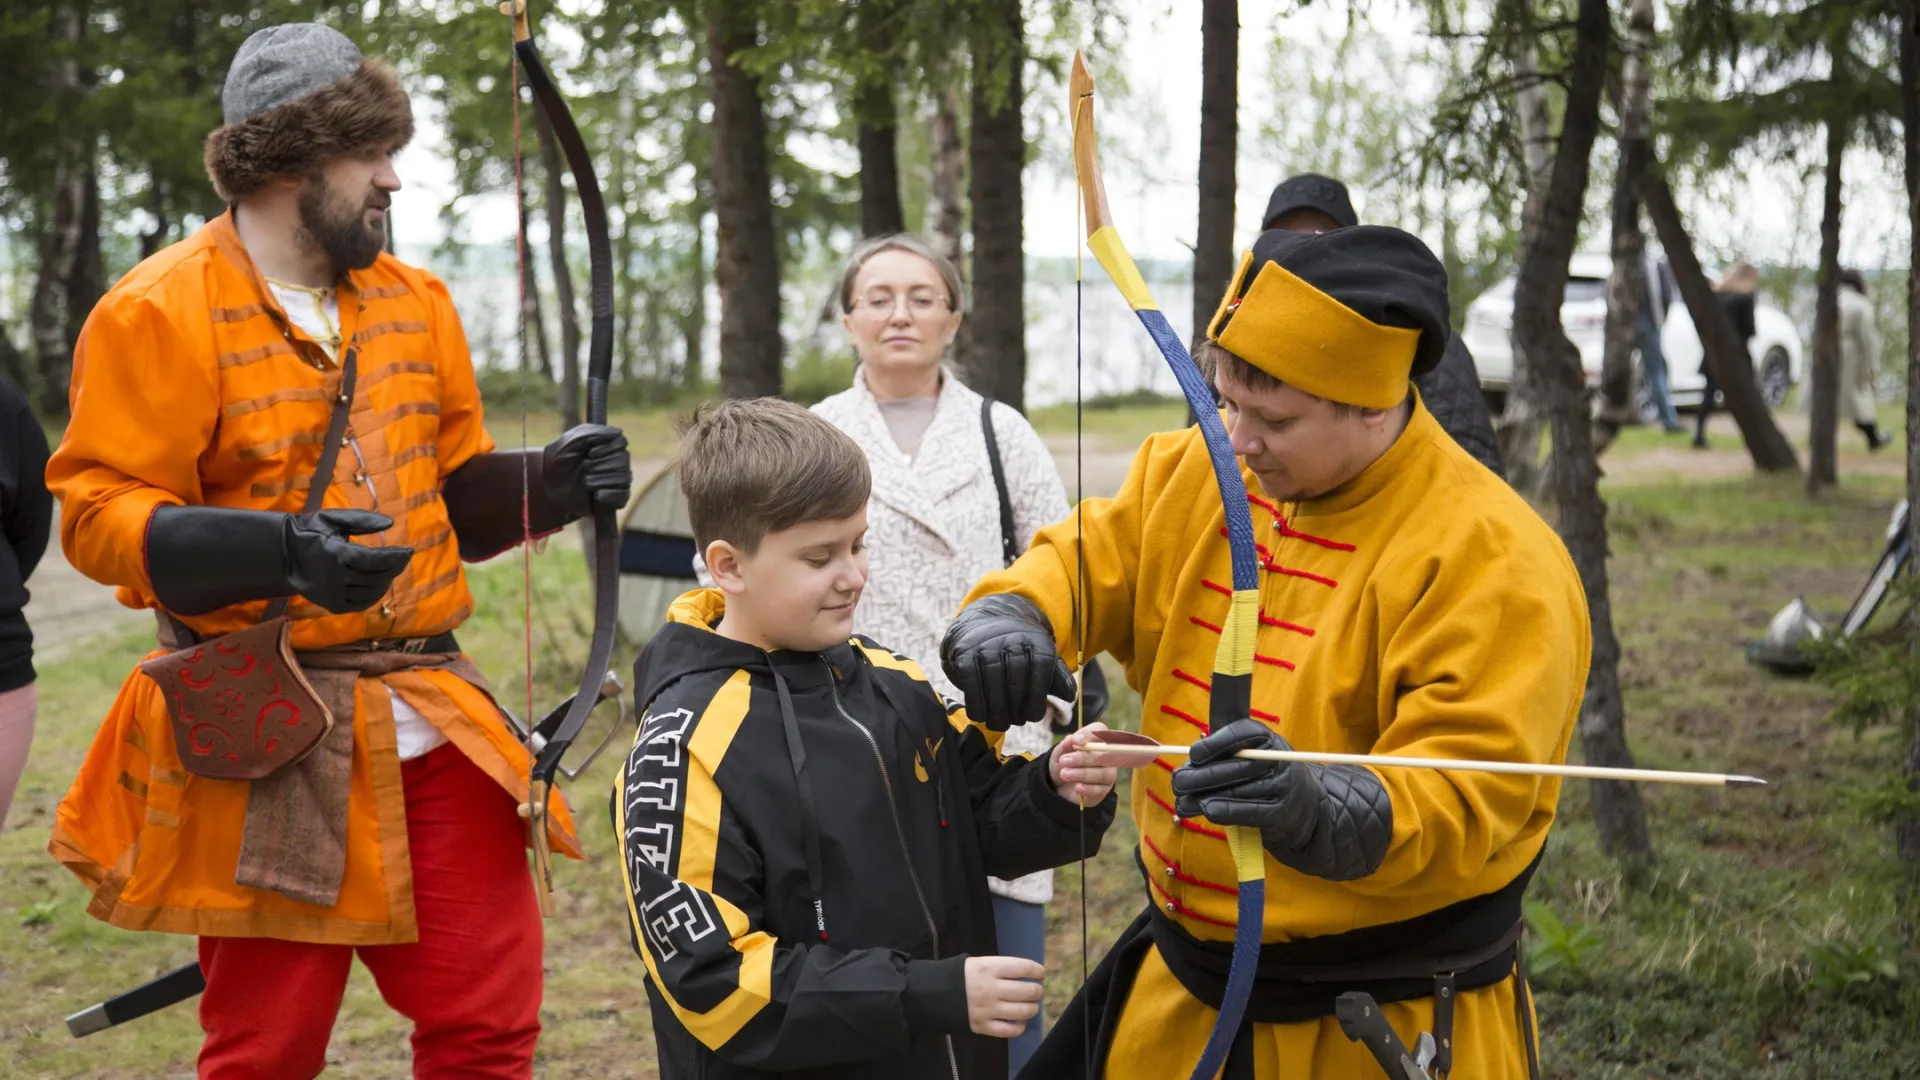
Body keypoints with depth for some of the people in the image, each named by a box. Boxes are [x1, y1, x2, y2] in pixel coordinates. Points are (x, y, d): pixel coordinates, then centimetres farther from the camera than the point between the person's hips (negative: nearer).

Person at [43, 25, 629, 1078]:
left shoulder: (414, 302, 12)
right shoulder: (159, 313, -8)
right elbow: (96, 515, -11)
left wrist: (550, 481, -1)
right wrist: (279, 551, -25)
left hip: (433, 725, 5)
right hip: (263, 745, -5)